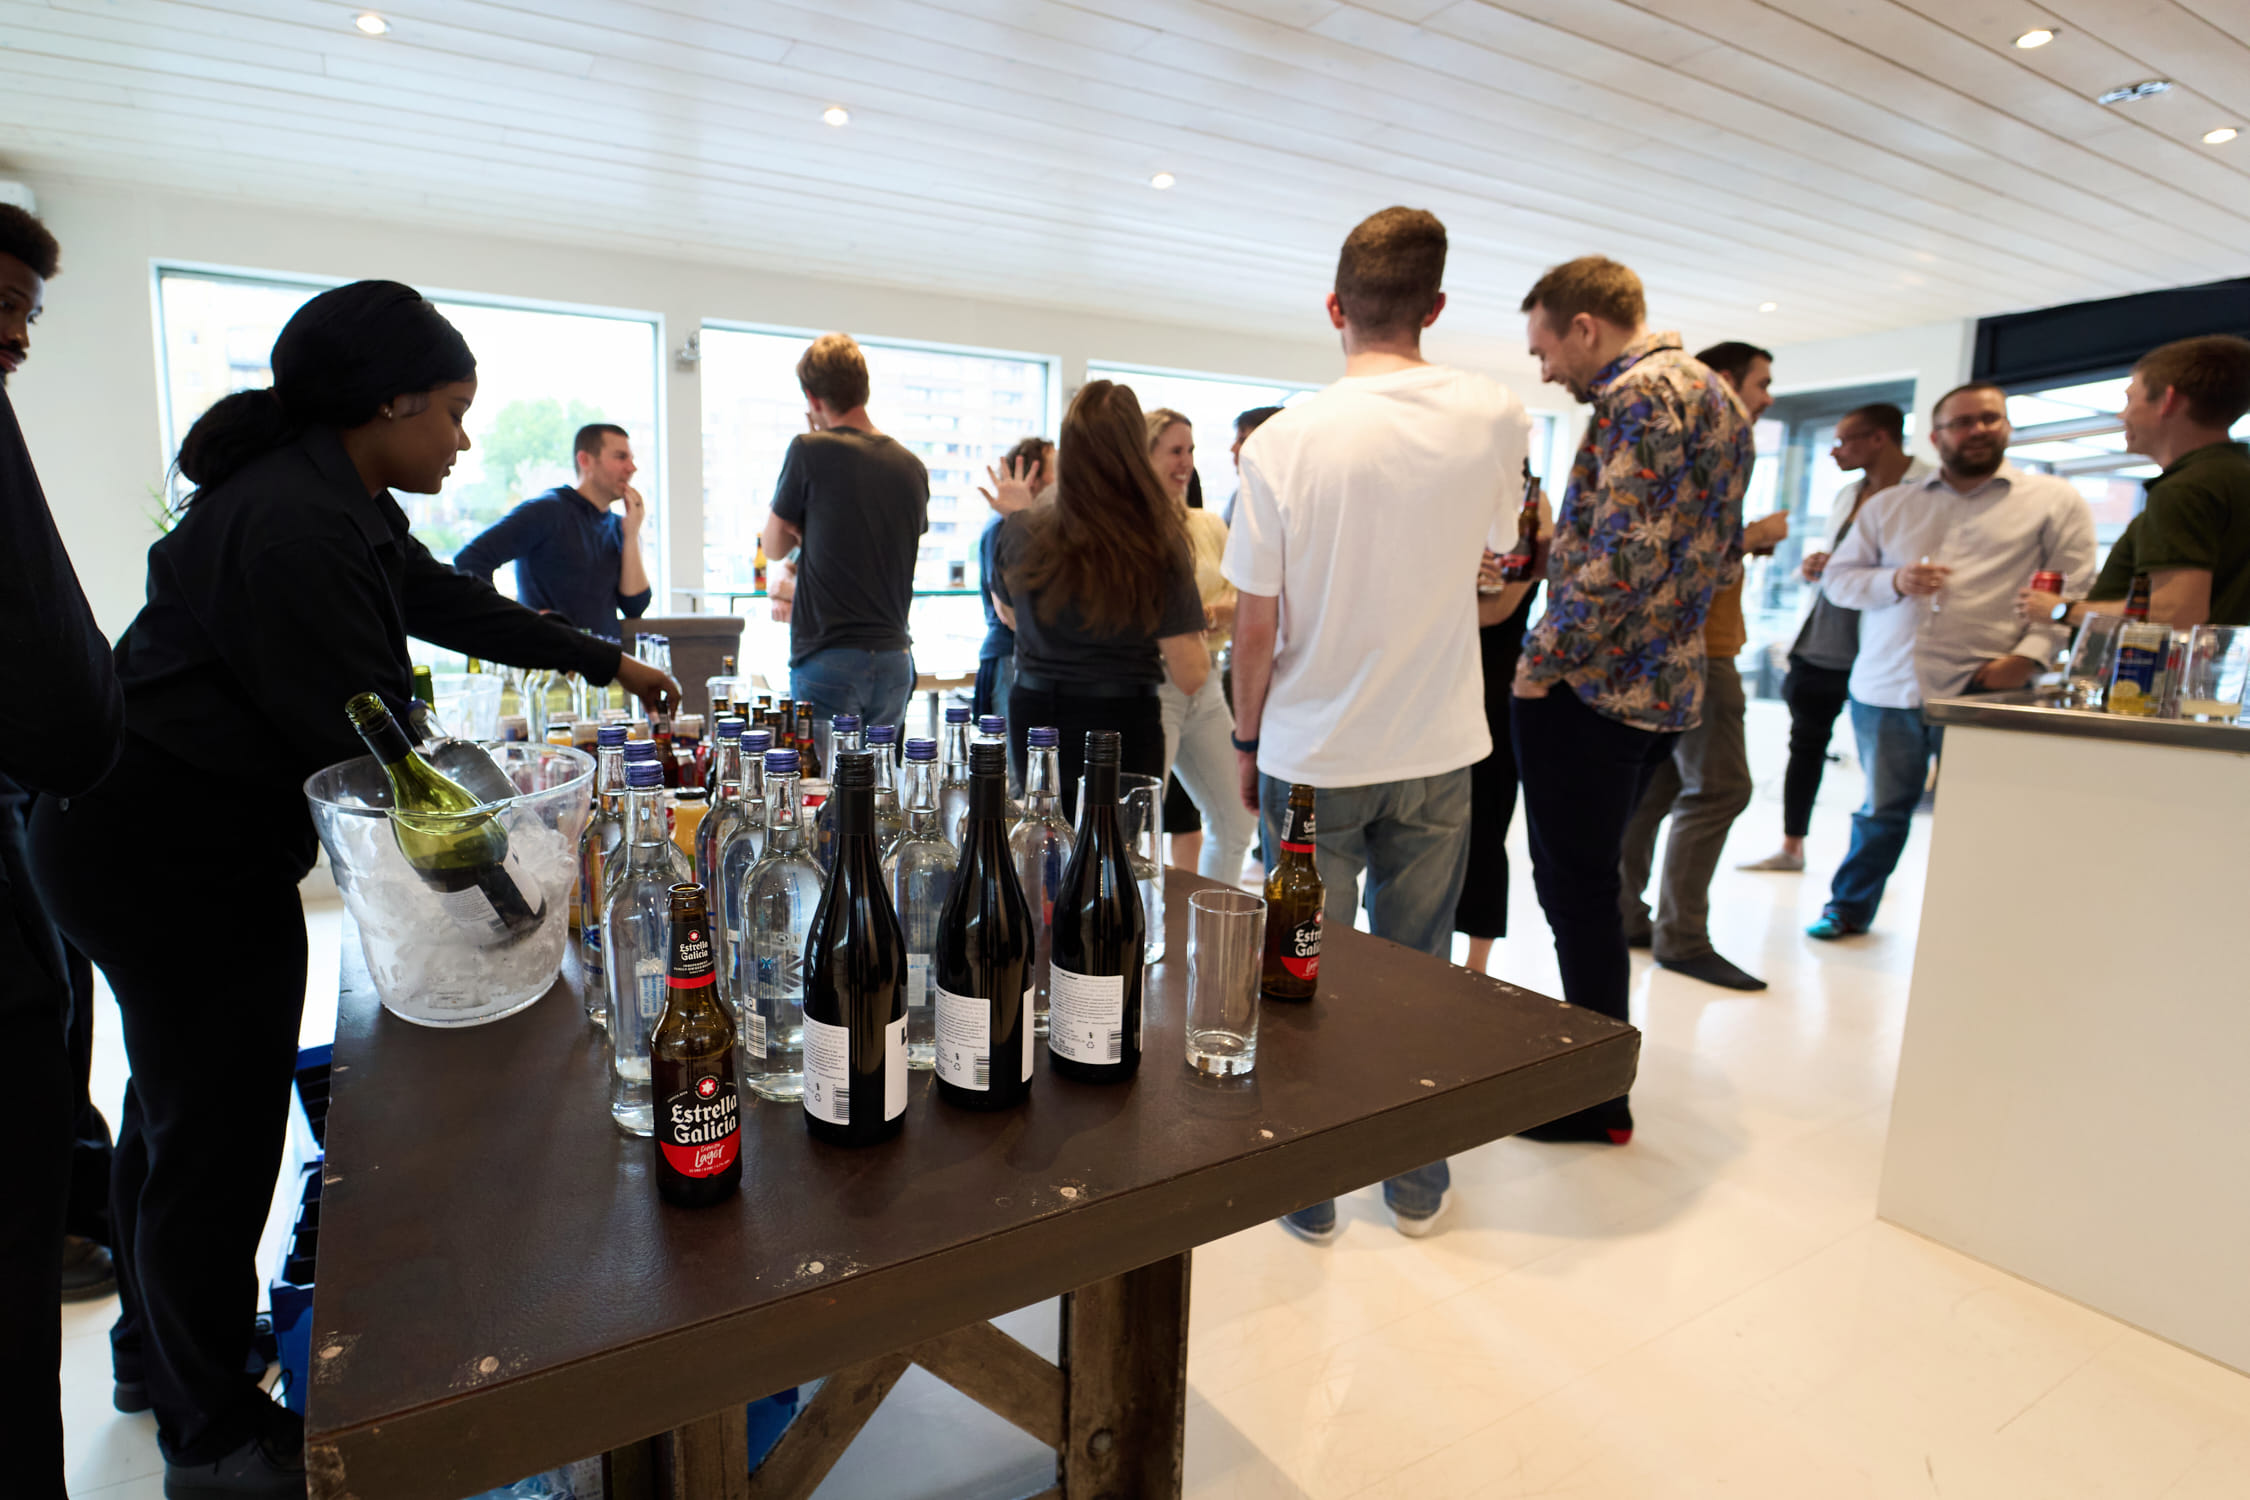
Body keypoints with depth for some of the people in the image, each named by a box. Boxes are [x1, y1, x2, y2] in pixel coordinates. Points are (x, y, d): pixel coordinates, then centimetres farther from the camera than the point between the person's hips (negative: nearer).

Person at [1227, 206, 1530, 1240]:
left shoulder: (1285, 441, -12)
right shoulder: (1495, 420, -4)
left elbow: (1255, 623, -8)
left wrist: (1247, 737, 5)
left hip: (1312, 757, -2)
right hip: (1436, 748, 3)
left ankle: (1307, 1190, 27)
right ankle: (1417, 1183, 31)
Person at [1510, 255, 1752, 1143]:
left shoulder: (1637, 394, -14)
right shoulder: (1716, 395, 18)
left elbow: (1625, 555, -25)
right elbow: (1722, 557, 21)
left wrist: (1543, 662, -16)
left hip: (1592, 689, -10)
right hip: (1666, 689, 10)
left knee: (1576, 892, 1)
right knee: (1588, 885, 19)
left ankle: (1599, 1101, 15)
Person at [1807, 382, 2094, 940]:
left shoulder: (2054, 500, 7)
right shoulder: (1889, 505, 15)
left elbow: (2074, 590, 1)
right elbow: (1838, 576, 12)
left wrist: (2030, 653, -12)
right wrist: (1894, 581, -7)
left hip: (1979, 690, -2)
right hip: (1886, 686, 2)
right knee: (1881, 808, 12)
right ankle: (1849, 906, 27)